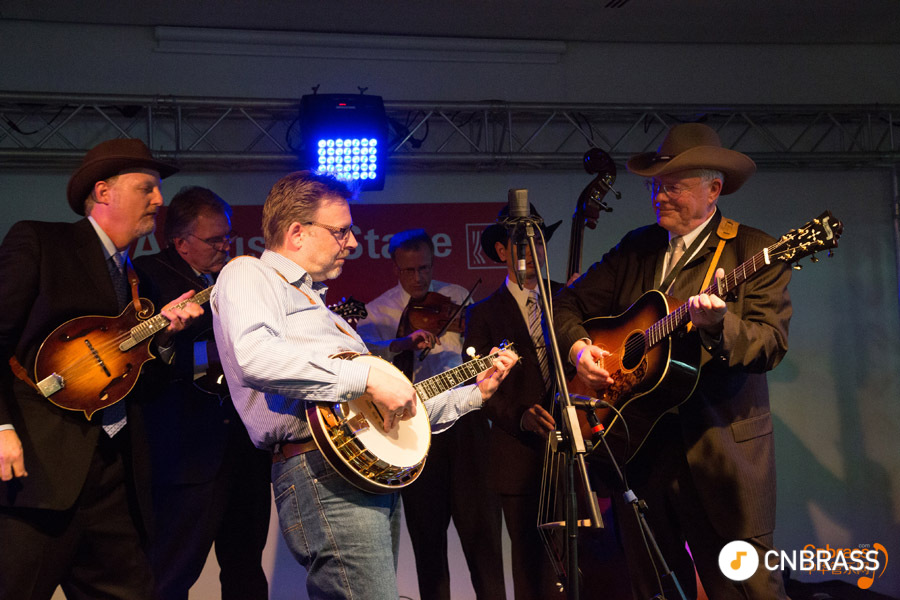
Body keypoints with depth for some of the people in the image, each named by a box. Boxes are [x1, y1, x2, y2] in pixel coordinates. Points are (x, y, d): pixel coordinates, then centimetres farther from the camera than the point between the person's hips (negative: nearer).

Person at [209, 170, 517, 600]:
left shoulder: (316, 304, 29)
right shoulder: (247, 275, 3)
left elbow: (394, 405, 29)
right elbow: (254, 356, -21)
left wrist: (475, 392, 25)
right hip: (321, 474, -9)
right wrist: (367, 378, -18)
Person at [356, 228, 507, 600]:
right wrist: (405, 342, -30)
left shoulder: (457, 298, 11)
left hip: (462, 413, 0)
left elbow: (484, 344, 5)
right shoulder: (376, 312, 6)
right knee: (427, 530, 8)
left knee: (480, 521, 1)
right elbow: (363, 348, -13)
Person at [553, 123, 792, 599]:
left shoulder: (754, 252, -4)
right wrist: (577, 346, -4)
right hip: (639, 448, 5)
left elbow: (770, 345, -13)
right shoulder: (636, 248, 12)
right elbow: (569, 302, 15)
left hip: (719, 452, -4)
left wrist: (718, 326, -32)